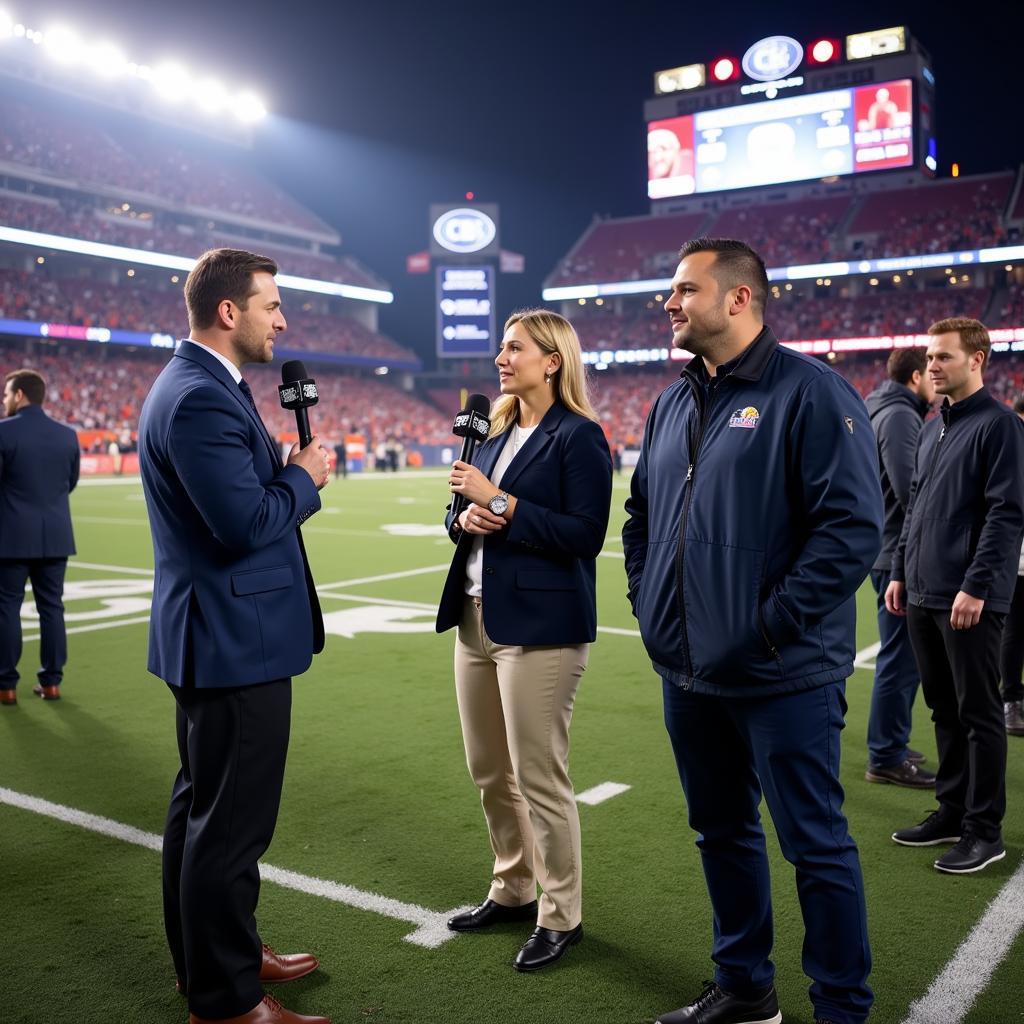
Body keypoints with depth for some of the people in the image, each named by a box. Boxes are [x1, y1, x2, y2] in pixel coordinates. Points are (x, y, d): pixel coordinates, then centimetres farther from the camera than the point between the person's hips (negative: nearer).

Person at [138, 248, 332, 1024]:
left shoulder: (201, 385, 12)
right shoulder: (201, 397, -21)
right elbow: (247, 523, -26)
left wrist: (286, 467, 0)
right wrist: (304, 475, -11)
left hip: (215, 636, 11)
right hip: (235, 639, -11)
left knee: (202, 807, 20)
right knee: (231, 821, 1)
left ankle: (214, 956, 37)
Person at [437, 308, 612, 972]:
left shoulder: (577, 435, -9)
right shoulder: (498, 431, 14)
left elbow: (585, 534, -17)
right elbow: (464, 512, 19)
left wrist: (501, 503, -18)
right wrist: (467, 519, -4)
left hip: (540, 624, -8)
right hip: (477, 617, 8)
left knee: (538, 777, 0)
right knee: (489, 771, 16)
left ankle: (561, 916, 18)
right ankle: (513, 890, 34)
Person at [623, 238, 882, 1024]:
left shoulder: (810, 392, -12)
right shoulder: (673, 404, 12)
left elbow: (853, 526, -19)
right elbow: (641, 513, 21)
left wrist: (773, 625, -19)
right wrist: (647, 601, 10)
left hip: (783, 678, -7)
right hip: (688, 673, 8)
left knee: (815, 842, 6)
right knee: (722, 833, 19)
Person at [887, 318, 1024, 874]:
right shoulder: (931, 428, 15)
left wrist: (976, 586, -20)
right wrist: (901, 572, 15)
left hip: (971, 600, -8)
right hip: (923, 597, 8)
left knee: (979, 713, 1)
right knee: (944, 709, 15)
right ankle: (952, 811, 27)